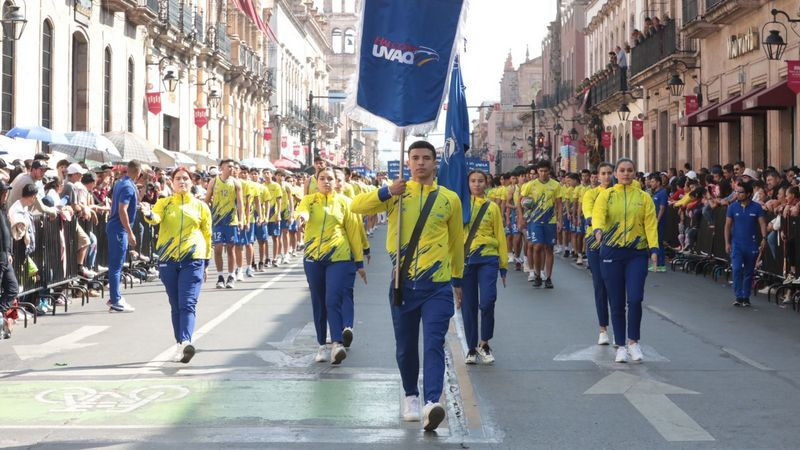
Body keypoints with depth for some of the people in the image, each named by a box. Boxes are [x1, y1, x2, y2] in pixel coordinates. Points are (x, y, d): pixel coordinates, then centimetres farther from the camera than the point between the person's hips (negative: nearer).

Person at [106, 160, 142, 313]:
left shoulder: (120, 183, 12)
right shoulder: (129, 187, -17)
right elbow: (122, 210, -23)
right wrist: (130, 232, -22)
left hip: (114, 226, 10)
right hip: (120, 229, -10)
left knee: (115, 264, 14)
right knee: (116, 265, -6)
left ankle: (115, 297, 21)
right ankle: (116, 301, -4)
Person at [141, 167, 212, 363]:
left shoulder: (201, 206, 9)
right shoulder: (164, 203, 8)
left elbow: (207, 235, 14)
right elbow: (156, 218, -12)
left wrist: (206, 263, 13)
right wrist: (148, 214, -36)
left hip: (193, 260, -2)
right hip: (168, 259, 2)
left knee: (187, 304, -15)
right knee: (175, 306, 8)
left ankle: (185, 342, -29)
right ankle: (180, 345, 14)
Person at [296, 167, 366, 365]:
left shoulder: (343, 202, 5)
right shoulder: (309, 200, 7)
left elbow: (354, 232, 8)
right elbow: (302, 209, -17)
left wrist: (359, 262, 8)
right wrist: (302, 217, -43)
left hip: (338, 258, -2)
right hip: (313, 258, 2)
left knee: (333, 302, -15)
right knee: (318, 304, 9)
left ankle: (337, 344, -21)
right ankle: (322, 346, 19)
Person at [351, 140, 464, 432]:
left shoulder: (449, 199, 4)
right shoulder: (396, 194, 4)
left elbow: (456, 241, 14)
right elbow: (357, 207, -5)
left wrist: (458, 280, 19)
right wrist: (387, 192, -19)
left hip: (437, 285, -1)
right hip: (403, 284, 2)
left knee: (434, 345, -14)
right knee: (406, 347, 12)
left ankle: (432, 403, -23)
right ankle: (411, 396, 32)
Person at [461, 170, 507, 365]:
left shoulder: (492, 207, 8)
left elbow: (500, 236, 9)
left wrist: (504, 265, 8)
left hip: (487, 258, -1)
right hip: (465, 259, 1)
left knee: (487, 301, -15)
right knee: (469, 305, 5)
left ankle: (484, 343, 5)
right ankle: (472, 348, 18)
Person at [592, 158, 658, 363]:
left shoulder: (643, 197, 6)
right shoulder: (606, 195, 4)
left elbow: (650, 223, 0)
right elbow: (598, 214, -12)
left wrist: (653, 248, -12)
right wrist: (598, 229, -34)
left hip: (637, 254, 0)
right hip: (611, 252, 0)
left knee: (635, 299, -12)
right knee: (616, 303, 4)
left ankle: (633, 342, 6)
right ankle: (621, 346, 16)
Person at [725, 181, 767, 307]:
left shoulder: (757, 207, -2)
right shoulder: (733, 207, 0)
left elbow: (762, 223, -4)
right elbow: (728, 225, 4)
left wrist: (764, 239, -18)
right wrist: (727, 243, -1)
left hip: (752, 245, 0)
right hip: (736, 244, 0)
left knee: (749, 272, 8)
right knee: (737, 269, -13)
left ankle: (746, 297, 18)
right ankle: (738, 297, -8)